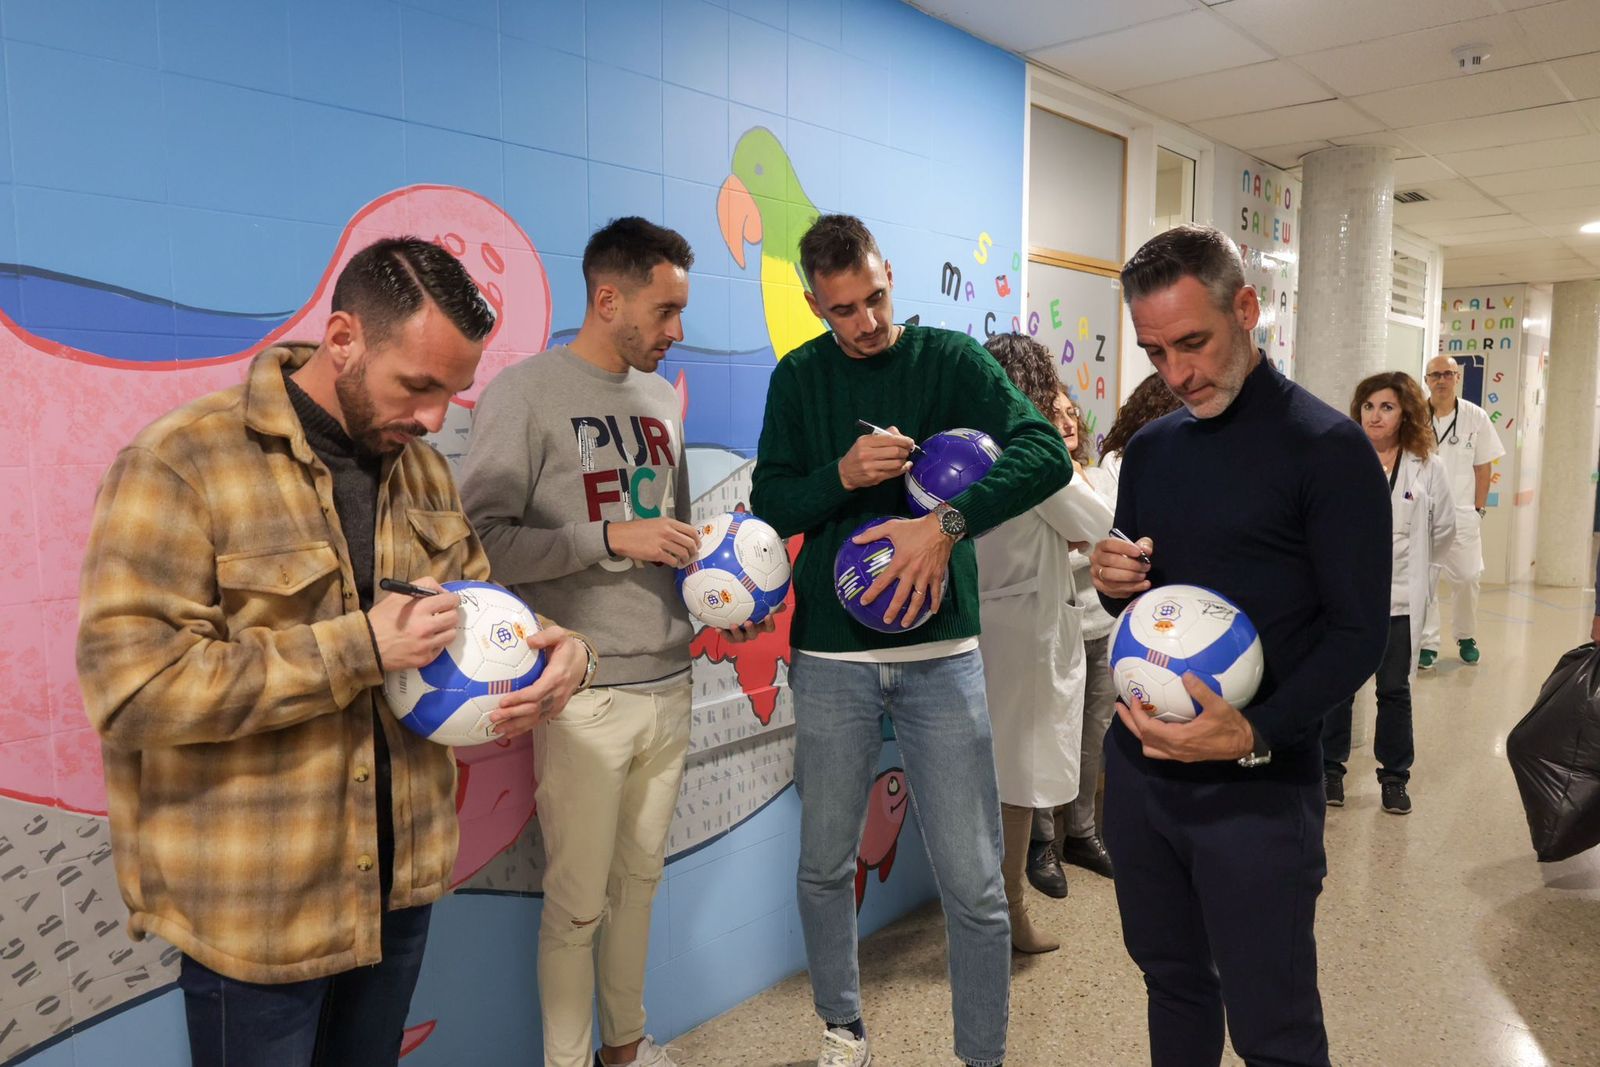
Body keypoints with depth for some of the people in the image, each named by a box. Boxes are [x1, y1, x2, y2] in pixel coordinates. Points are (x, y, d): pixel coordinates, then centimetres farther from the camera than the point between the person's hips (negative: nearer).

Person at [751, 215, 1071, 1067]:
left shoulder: (949, 358, 0)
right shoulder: (799, 378, 6)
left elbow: (1047, 453, -14)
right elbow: (769, 504, 2)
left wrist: (948, 522, -27)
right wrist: (843, 473, -17)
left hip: (942, 652, -1)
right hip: (831, 656, 2)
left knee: (975, 886, 1)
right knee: (825, 866, 14)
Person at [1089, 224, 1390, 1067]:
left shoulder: (1328, 448, -10)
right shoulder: (1149, 448, 8)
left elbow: (1359, 632, -11)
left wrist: (1255, 736, -25)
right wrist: (1112, 580, -7)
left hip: (1259, 788, -5)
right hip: (1138, 765, 5)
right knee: (1171, 982, 19)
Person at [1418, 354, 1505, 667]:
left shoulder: (1476, 417, 0)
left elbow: (1484, 466, 6)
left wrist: (1479, 509, 2)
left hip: (1462, 513, 1)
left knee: (1468, 578, 4)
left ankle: (1466, 636, 26)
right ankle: (1427, 643, 10)